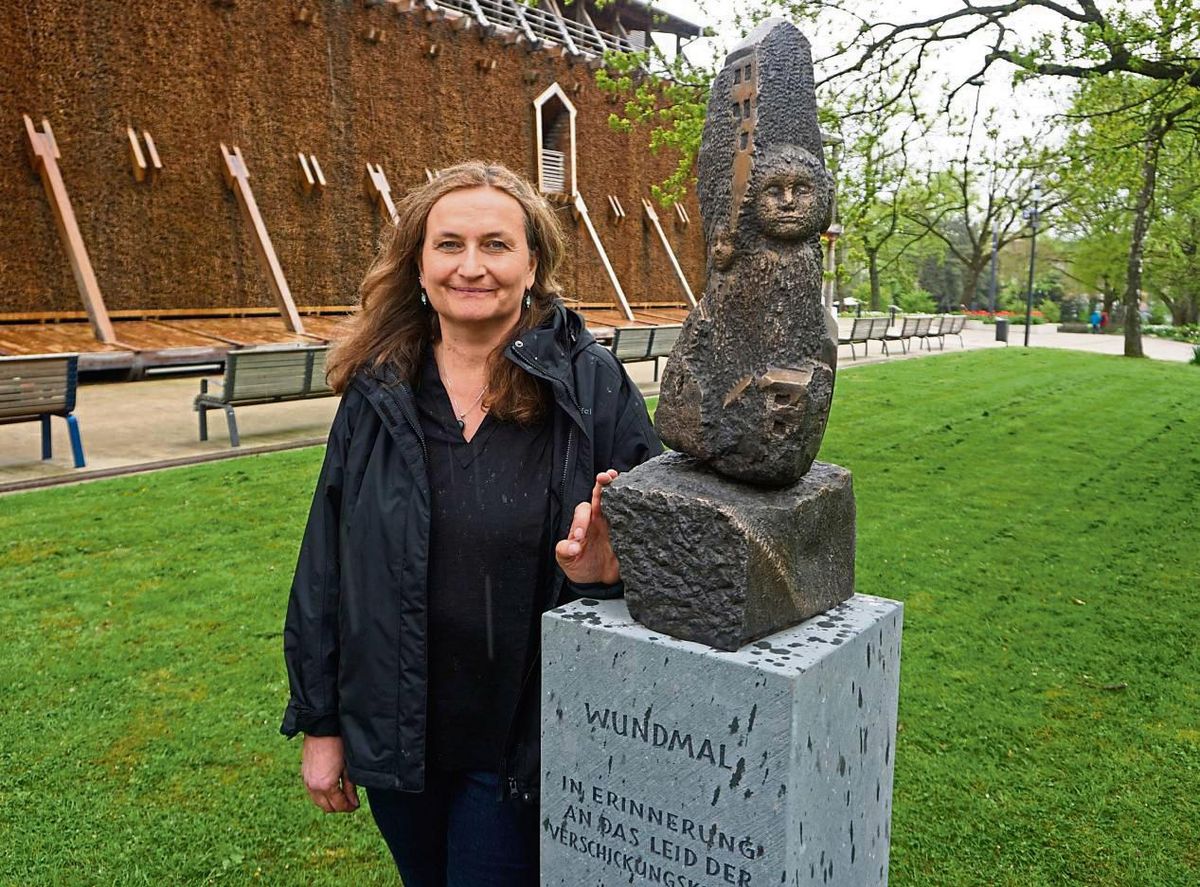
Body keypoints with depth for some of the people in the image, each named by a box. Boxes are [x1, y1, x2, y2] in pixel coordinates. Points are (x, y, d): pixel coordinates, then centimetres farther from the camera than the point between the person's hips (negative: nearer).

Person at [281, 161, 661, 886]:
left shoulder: (594, 385, -11)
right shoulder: (377, 395, -3)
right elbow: (325, 568, 2)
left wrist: (609, 570, -28)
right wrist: (320, 724, 5)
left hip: (524, 750, -3)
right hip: (397, 741, 4)